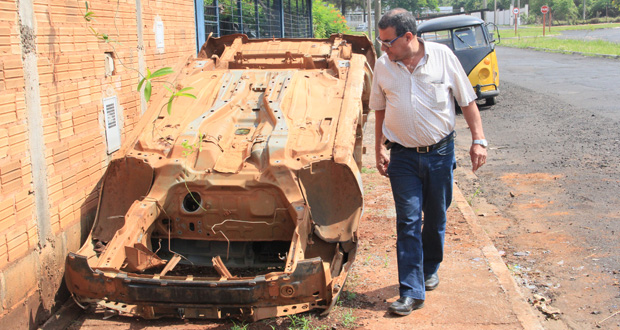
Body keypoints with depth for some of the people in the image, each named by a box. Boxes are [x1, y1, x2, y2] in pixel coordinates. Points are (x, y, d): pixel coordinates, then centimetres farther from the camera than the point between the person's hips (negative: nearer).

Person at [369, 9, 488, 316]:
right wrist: (379, 148, 6)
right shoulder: (383, 65, -1)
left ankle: (430, 269, 37)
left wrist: (478, 140, -6)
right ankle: (411, 291, -1)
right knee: (408, 221, -4)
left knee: (436, 217, 13)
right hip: (403, 155, 0)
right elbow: (380, 109, 10)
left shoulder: (442, 56, -7)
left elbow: (467, 100, -1)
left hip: (440, 152, 0)